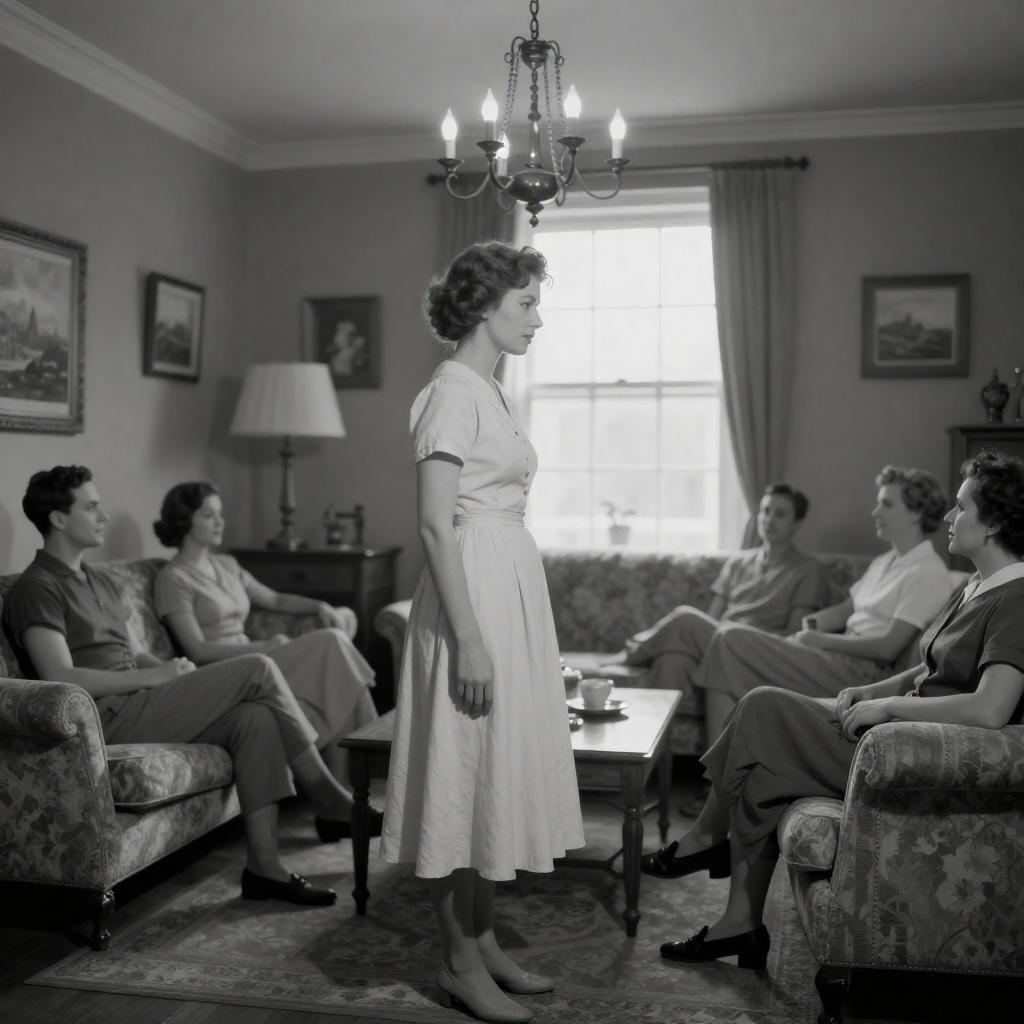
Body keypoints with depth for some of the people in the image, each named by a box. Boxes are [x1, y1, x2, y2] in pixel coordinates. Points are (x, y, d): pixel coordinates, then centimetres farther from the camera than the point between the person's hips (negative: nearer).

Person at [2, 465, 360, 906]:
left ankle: (264, 867, -14)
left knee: (255, 718, -16)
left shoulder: (99, 583, 23)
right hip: (108, 720, -8)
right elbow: (62, 678, -18)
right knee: (258, 668, -16)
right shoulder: (37, 588, -7)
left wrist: (172, 670, 0)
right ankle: (325, 793, -5)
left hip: (137, 706, 9)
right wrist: (154, 677, -17)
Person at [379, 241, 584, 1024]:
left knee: (500, 772, 14)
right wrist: (468, 637, -22)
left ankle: (485, 943, 26)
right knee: (467, 776, 0)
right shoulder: (453, 392, -13)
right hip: (473, 597, -10)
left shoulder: (493, 393, 15)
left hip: (514, 592, 10)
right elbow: (436, 525, -19)